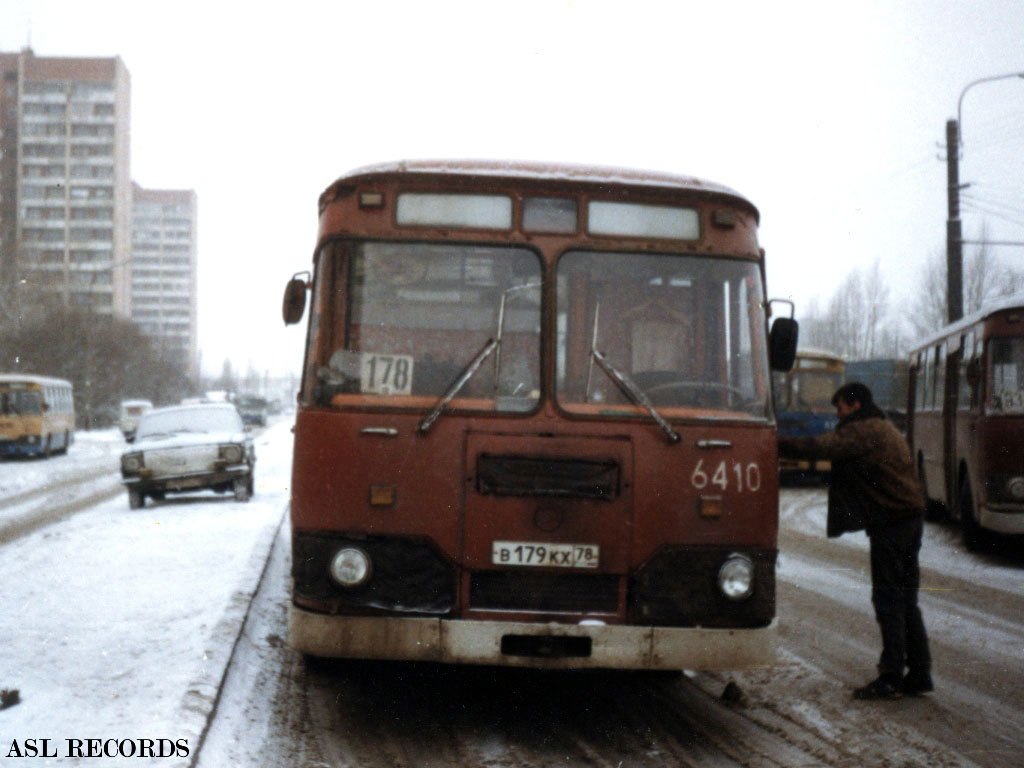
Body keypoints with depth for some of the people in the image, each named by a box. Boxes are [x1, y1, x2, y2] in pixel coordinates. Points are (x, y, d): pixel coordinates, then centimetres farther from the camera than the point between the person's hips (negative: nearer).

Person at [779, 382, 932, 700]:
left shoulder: (862, 431, -11)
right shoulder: (886, 429, 21)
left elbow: (821, 447, -18)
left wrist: (777, 445, -13)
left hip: (890, 522, -9)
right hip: (911, 517, 10)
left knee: (888, 600, -6)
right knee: (905, 600, 13)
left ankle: (891, 678, -5)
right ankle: (919, 674, 15)